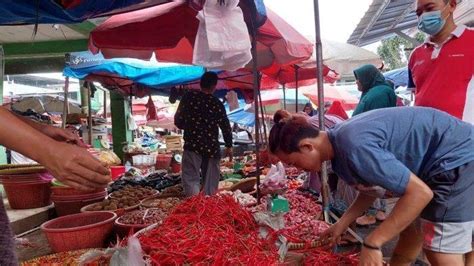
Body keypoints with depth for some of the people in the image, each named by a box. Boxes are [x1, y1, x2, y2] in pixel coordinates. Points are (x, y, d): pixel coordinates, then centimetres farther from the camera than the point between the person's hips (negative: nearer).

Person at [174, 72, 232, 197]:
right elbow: (226, 126, 6)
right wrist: (229, 146, 19)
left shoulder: (188, 96, -1)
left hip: (192, 145, -2)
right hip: (212, 147, 2)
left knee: (191, 178, -3)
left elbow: (178, 121, 1)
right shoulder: (217, 103, 2)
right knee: (211, 181, 13)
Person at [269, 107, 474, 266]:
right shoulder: (338, 142, 0)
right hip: (439, 161, 10)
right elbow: (372, 188, 13)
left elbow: (420, 193, -30)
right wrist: (342, 224, 10)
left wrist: (372, 243, -26)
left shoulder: (354, 146, -32)